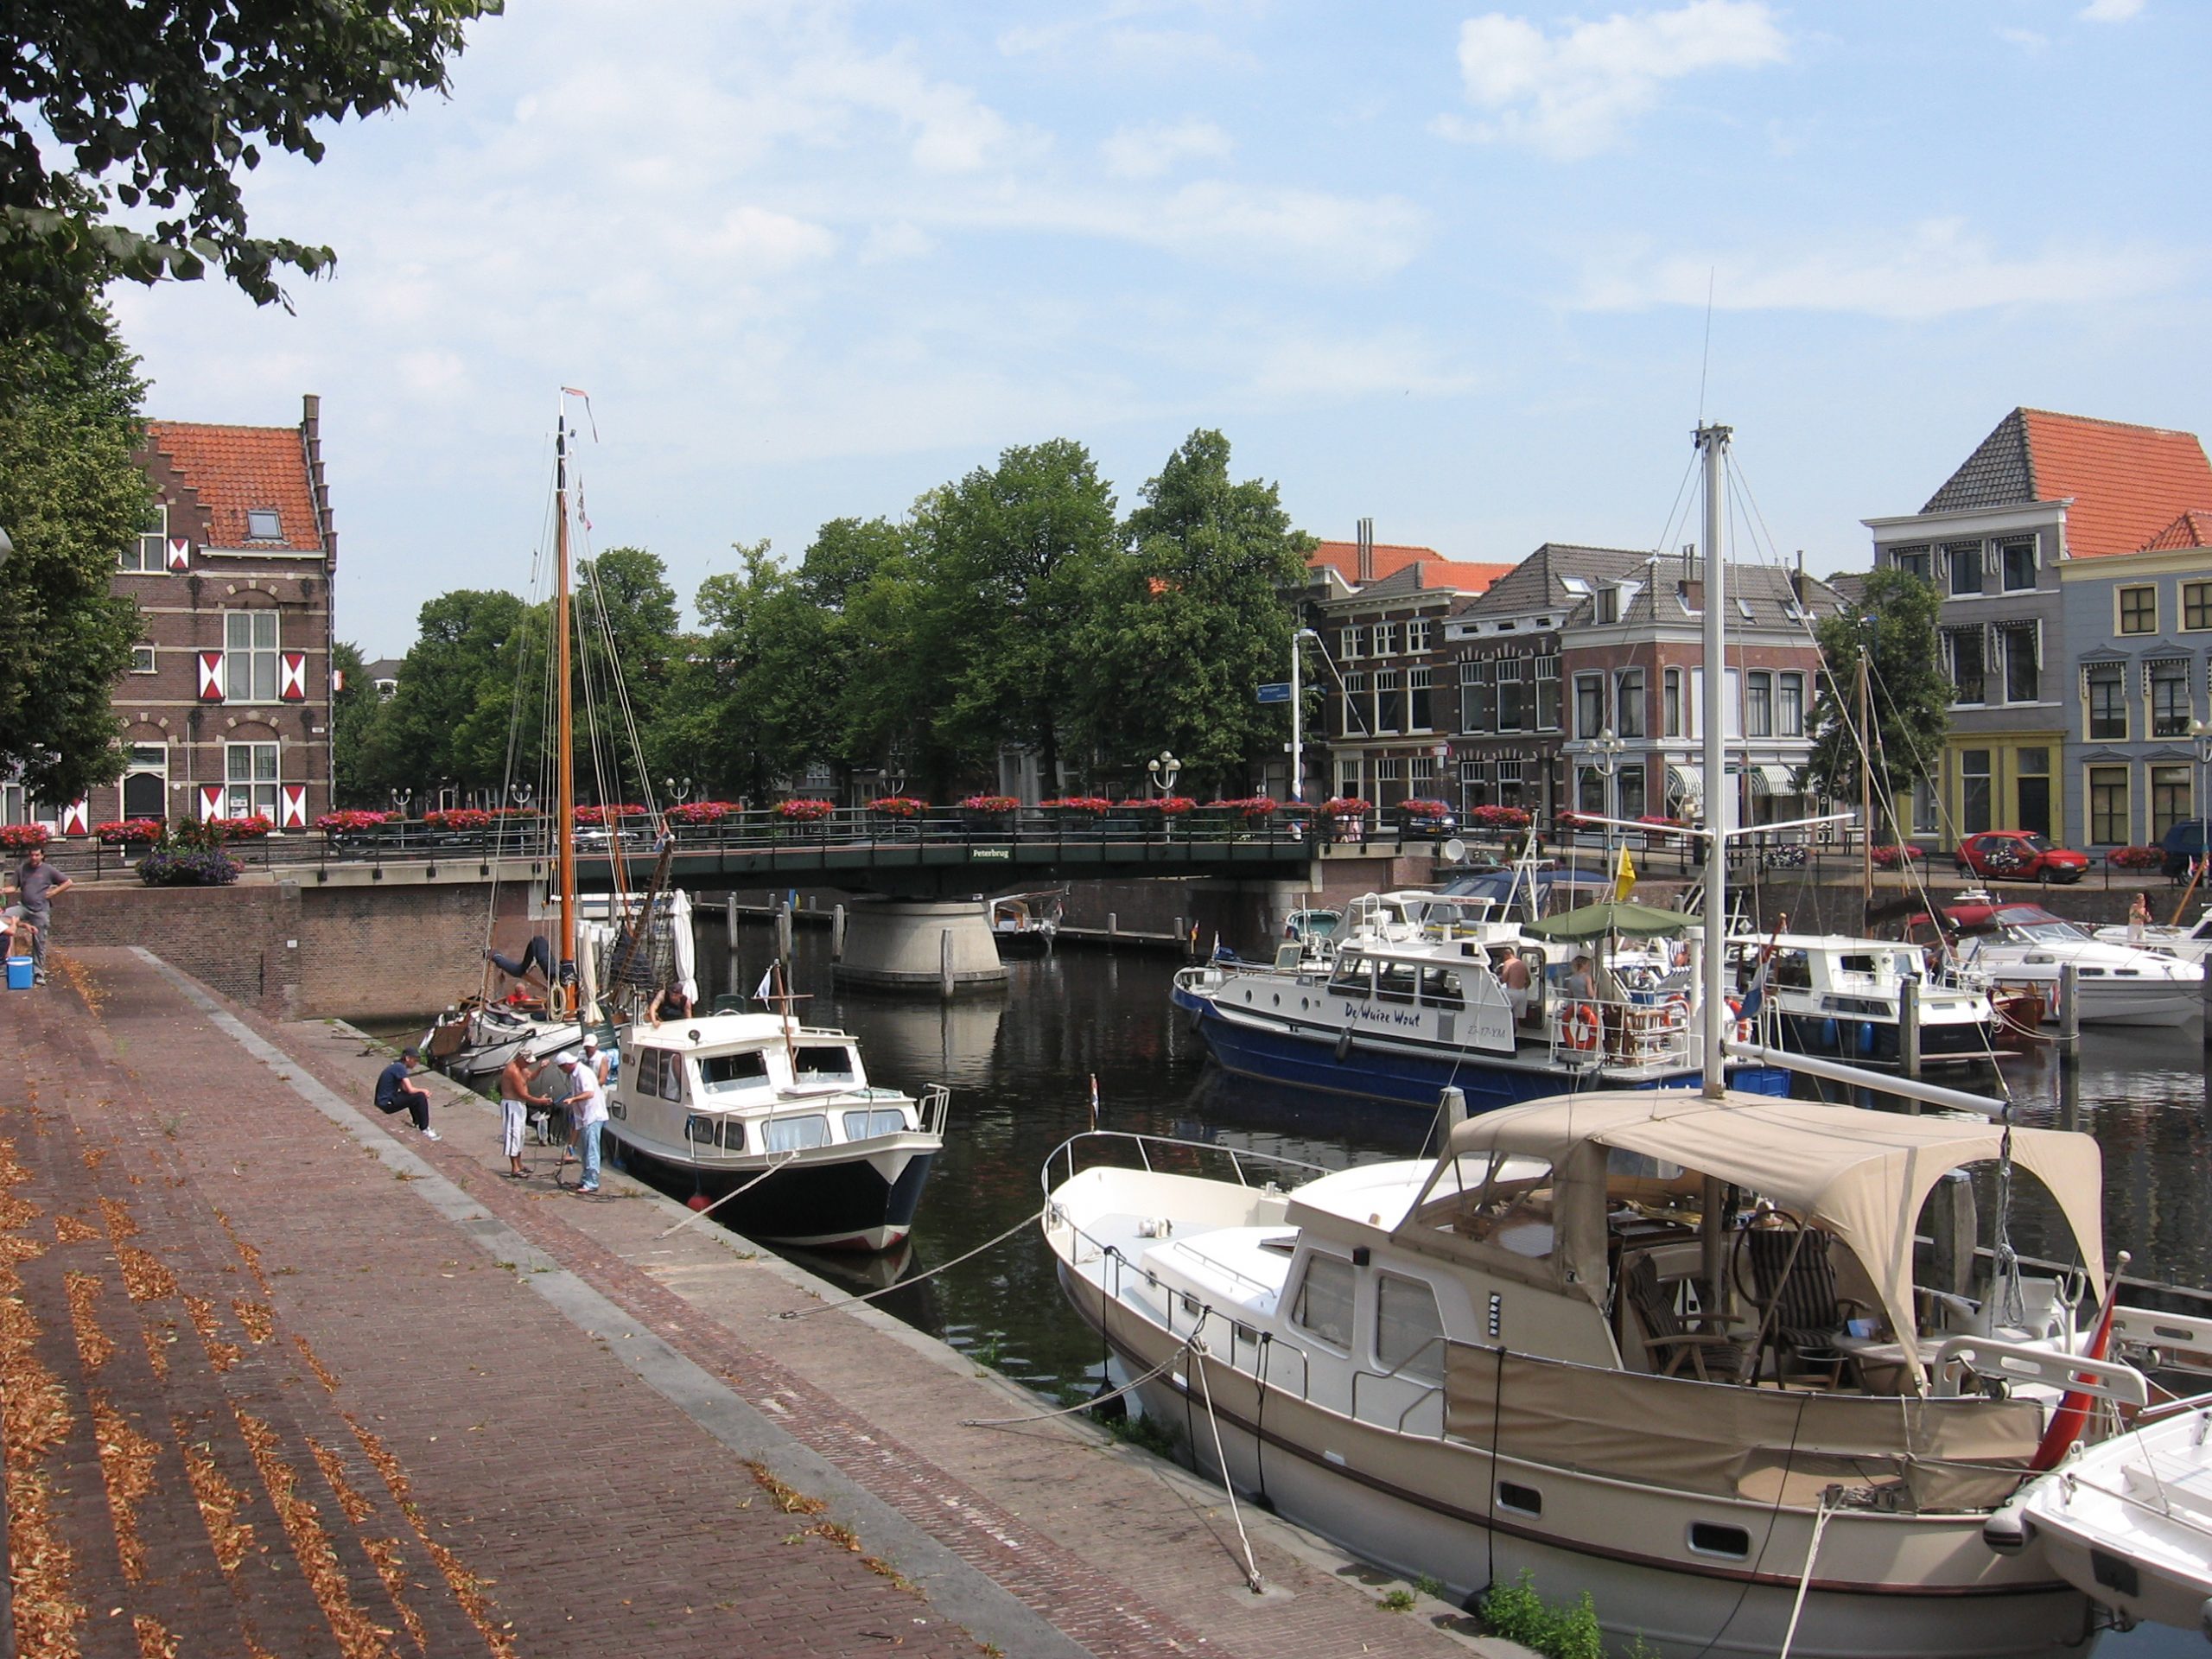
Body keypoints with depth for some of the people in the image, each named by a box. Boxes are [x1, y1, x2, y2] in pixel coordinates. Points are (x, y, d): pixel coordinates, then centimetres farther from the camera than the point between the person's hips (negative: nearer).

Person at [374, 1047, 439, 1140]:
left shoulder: (397, 1066, 13)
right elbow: (410, 1090, -21)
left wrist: (421, 1091, 1)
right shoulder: (400, 1067, -17)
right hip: (386, 1103, -10)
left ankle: (418, 1124, 29)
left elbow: (404, 1088, 15)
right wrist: (423, 1091, -2)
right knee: (420, 1097, -16)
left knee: (416, 1094, 22)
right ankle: (425, 1130, -11)